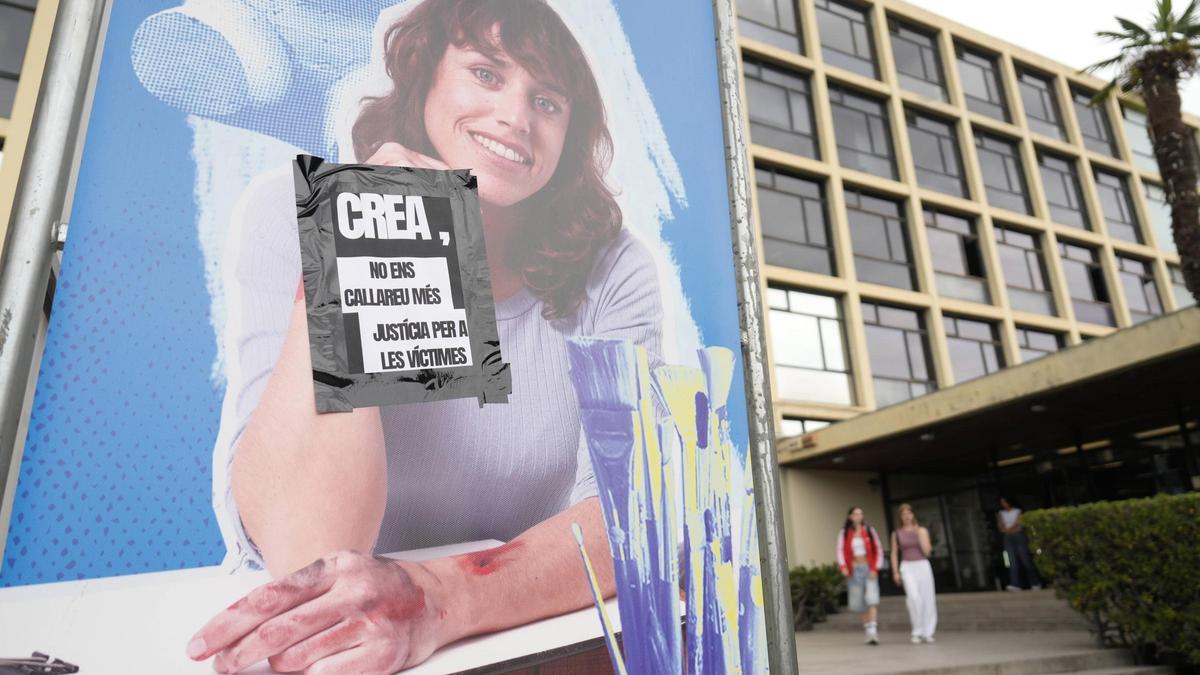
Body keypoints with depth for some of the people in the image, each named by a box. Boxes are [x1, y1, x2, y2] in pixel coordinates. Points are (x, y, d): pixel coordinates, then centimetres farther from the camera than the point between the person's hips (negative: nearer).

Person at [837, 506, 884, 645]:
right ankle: (867, 629, 20)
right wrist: (843, 566, -19)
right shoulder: (844, 533, 3)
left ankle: (873, 632, -20)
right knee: (860, 602, 7)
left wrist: (875, 568, -4)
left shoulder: (869, 531, 3)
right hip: (854, 570, 1)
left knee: (872, 599, -15)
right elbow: (840, 551, -3)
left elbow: (878, 550, 4)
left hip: (869, 569, -1)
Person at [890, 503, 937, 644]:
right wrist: (895, 573, 0)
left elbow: (926, 551, -5)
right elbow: (894, 554, 8)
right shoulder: (896, 534, 7)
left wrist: (920, 534, -11)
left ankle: (927, 633, 15)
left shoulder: (922, 530, 5)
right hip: (907, 567, -1)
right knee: (913, 597, -19)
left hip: (923, 566, 1)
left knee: (927, 599, 0)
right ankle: (917, 632, -6)